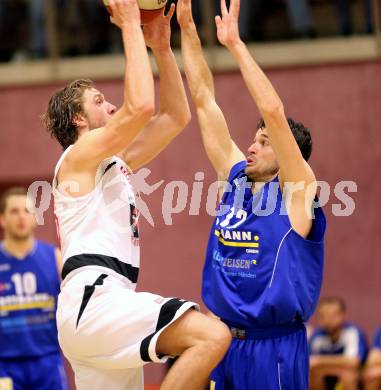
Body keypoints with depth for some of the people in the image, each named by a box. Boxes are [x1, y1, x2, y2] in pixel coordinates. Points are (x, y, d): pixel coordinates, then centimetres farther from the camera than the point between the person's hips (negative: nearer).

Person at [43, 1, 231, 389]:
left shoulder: (114, 163, 26)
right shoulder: (80, 154, 0)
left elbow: (175, 116, 29)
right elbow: (140, 106, -16)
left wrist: (161, 47, 22)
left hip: (104, 303, 10)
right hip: (94, 299, -10)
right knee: (213, 335, -23)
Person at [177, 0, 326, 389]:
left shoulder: (296, 192, -5)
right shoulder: (235, 178, 10)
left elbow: (272, 111, -18)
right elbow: (204, 101, 10)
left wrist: (235, 43, -16)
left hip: (275, 349, -6)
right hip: (225, 343, 6)